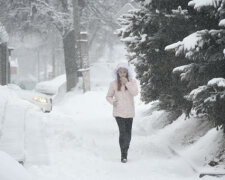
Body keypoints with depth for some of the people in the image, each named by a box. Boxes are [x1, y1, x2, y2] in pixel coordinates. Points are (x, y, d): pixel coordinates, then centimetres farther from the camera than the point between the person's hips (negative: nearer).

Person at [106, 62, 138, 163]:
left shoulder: (132, 82, -1)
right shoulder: (114, 84, -1)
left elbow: (135, 93, -17)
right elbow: (108, 96, 9)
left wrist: (127, 83, -20)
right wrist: (113, 102, -11)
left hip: (129, 112, 2)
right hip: (118, 112, -1)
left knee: (128, 133, 8)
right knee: (122, 132, -13)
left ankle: (125, 150, 30)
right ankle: (123, 154, -6)